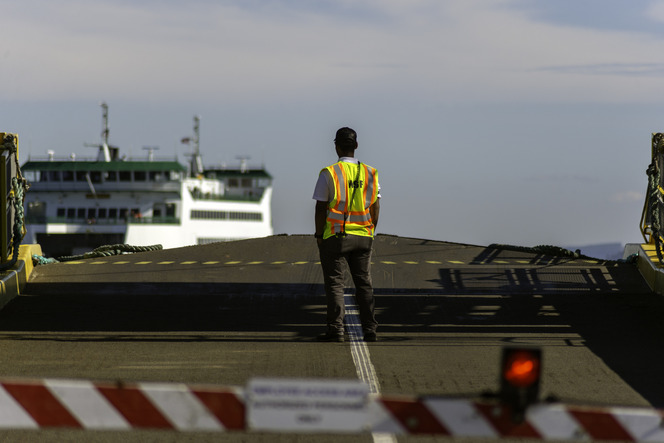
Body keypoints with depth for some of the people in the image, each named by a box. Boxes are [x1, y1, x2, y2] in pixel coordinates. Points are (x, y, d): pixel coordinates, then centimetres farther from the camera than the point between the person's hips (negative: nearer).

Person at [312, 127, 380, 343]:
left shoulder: (329, 173, -9)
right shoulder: (369, 173, 4)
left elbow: (321, 208, -9)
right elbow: (375, 207, 6)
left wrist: (319, 235, -1)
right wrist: (370, 232, 14)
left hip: (335, 236, -4)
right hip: (362, 236, 4)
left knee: (335, 283, 0)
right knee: (364, 282, 10)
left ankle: (336, 330, -4)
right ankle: (369, 329, 9)